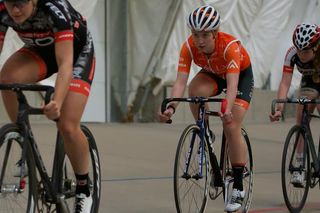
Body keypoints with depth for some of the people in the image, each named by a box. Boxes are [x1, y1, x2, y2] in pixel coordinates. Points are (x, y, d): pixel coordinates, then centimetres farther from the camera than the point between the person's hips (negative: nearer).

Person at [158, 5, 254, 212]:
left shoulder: (230, 46, -39)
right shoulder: (189, 46, -29)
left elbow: (232, 83, -48)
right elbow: (181, 80, -35)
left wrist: (228, 111, -65)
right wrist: (171, 107, -52)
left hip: (242, 74, -3)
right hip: (213, 73, 3)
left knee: (231, 127, -17)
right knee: (196, 90, -33)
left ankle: (239, 188, -7)